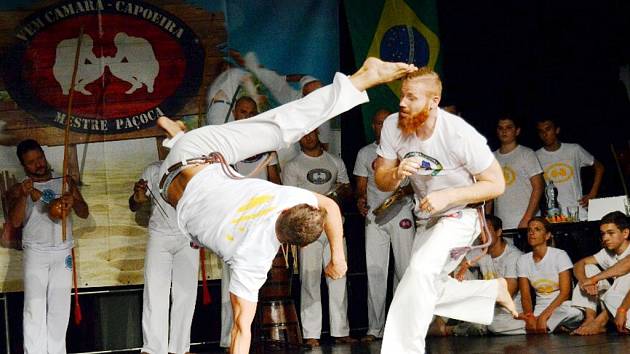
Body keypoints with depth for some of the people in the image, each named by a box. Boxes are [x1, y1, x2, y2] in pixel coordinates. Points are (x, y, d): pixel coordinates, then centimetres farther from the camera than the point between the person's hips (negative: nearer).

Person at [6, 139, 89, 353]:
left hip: (63, 253, 2)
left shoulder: (65, 182, 12)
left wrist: (73, 201, -15)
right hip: (35, 253, -2)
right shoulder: (18, 190, 6)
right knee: (34, 309, -9)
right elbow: (15, 221, -8)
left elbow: (84, 213, 7)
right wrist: (24, 196, -24)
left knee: (59, 309, 0)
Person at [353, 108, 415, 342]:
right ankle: (375, 328, -5)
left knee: (405, 268, -5)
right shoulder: (365, 153, 16)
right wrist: (360, 200, -8)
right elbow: (361, 186, 13)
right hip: (374, 215, 1)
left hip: (401, 211, -1)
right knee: (375, 270, -5)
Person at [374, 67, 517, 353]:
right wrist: (397, 173, -33)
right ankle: (493, 290, 38)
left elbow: (496, 184, -20)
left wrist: (448, 196, -31)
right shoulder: (393, 126, -16)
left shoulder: (460, 134, -28)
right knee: (428, 290, 17)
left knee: (421, 268, -31)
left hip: (460, 214, -7)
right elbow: (381, 182, -9)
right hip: (426, 218, 7)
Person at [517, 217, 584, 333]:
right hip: (540, 308, 2)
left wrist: (544, 316, -23)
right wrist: (530, 316, -20)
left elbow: (565, 292, -12)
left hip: (563, 306, -2)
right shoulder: (523, 260, 5)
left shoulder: (559, 255, -6)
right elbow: (525, 296, 1)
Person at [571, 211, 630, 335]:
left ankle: (600, 321, -25)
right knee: (589, 268, 3)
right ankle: (590, 318, -14)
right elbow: (579, 264, 9)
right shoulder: (608, 253, 10)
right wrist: (583, 281, -15)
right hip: (614, 305, 7)